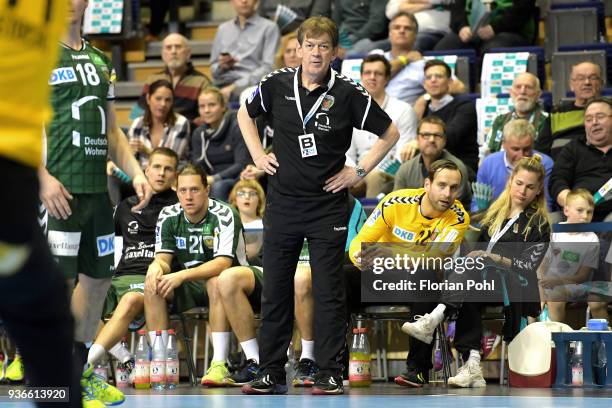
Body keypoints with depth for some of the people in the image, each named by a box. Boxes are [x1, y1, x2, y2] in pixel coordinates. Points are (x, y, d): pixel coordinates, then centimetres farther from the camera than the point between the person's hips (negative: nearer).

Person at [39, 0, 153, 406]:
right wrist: (43, 178, -20)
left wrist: (135, 172, 10)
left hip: (97, 188, 8)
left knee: (98, 279, 13)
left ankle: (80, 372, 26)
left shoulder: (99, 60, 18)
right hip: (58, 189, -8)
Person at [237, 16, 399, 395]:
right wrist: (258, 155, 10)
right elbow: (246, 113, 20)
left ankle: (330, 374, 7)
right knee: (275, 291, 5)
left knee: (328, 293, 0)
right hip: (282, 203, 3)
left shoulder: (348, 93, -7)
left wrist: (360, 171, -1)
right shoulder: (277, 84, 0)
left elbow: (390, 133, 3)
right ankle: (272, 374, 13)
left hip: (328, 207, -3)